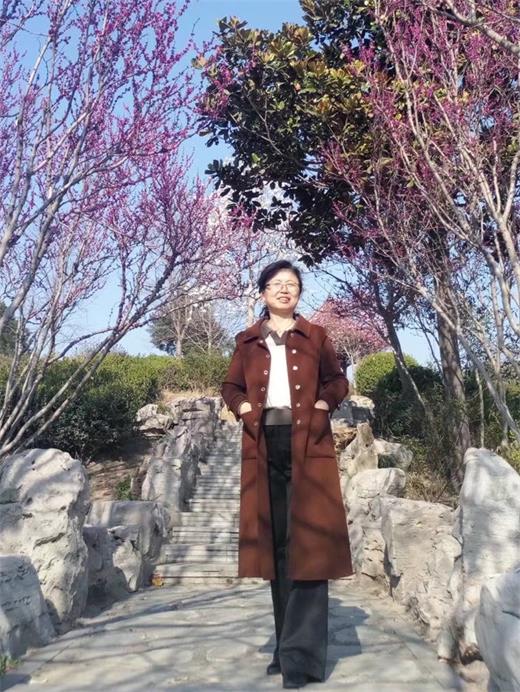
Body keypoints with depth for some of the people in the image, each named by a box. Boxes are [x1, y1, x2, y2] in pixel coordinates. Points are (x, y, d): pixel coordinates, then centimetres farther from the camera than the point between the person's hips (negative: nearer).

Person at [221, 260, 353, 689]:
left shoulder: (316, 337, 10)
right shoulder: (247, 341, 13)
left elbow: (338, 381, 13)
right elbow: (231, 386, 18)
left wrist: (323, 403, -4)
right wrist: (243, 407, -1)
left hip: (308, 445, -2)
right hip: (264, 445, 2)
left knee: (307, 542, -6)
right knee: (275, 543, 5)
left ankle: (302, 653, -2)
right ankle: (289, 645, 17)